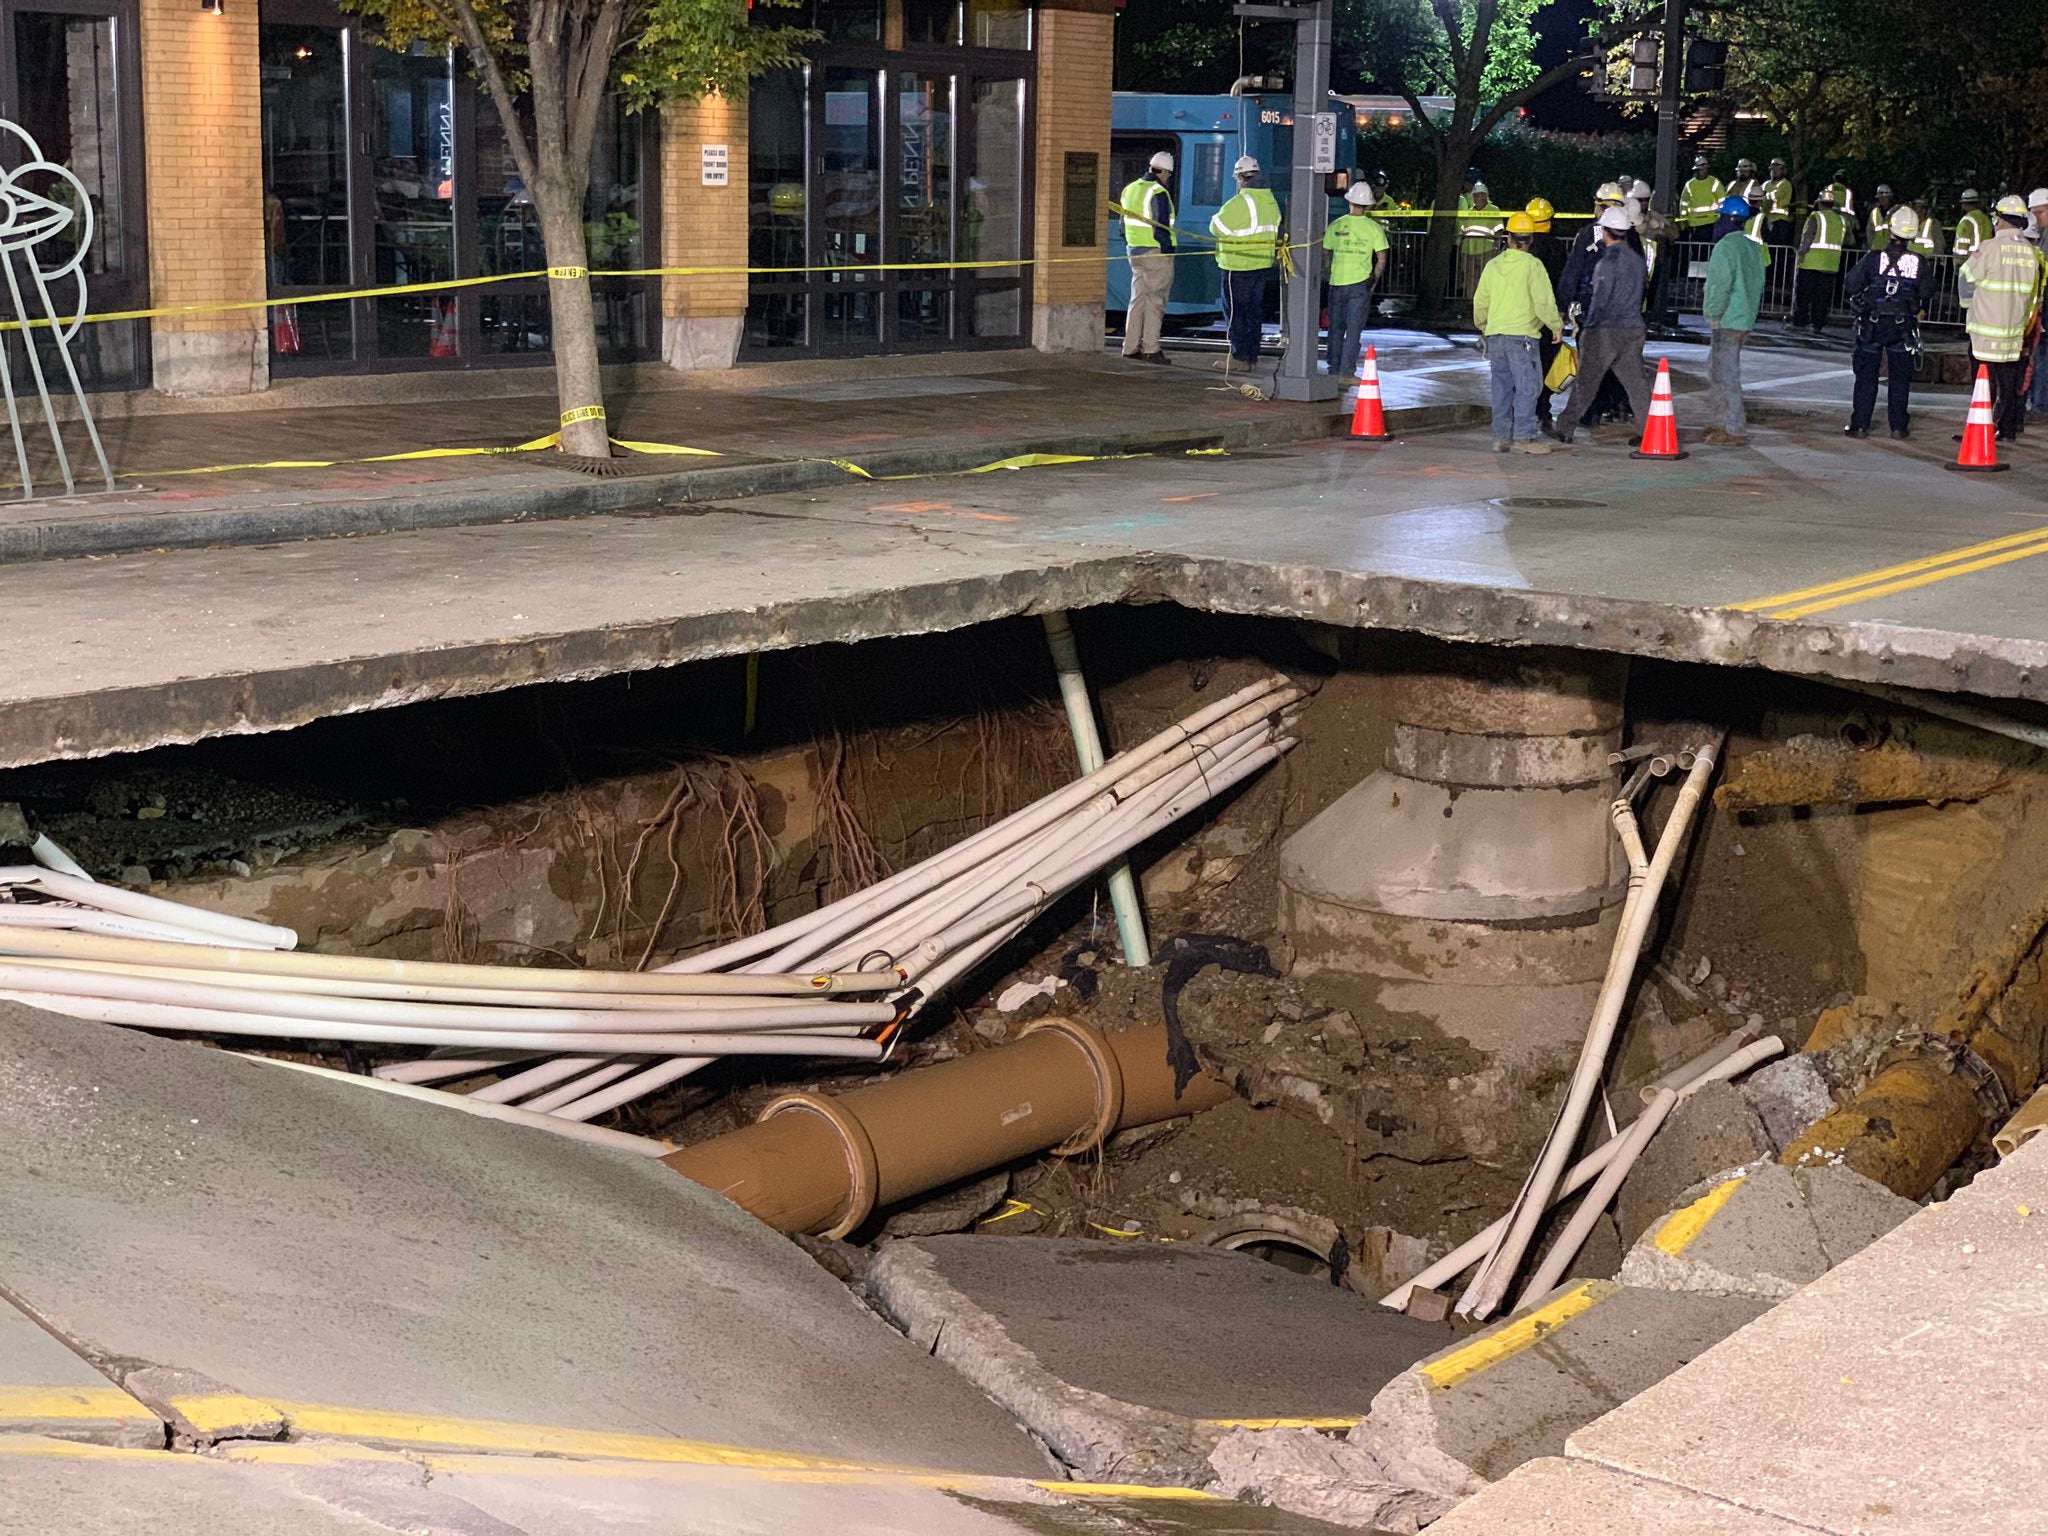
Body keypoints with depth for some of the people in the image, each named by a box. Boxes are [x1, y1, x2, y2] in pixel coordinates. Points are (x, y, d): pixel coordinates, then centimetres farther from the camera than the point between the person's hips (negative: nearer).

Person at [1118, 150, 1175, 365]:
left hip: (1135, 251, 8)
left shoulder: (1130, 189, 12)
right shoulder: (1158, 193, -13)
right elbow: (1161, 226, -17)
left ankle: (1131, 347, 12)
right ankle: (1151, 349, -4)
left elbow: (1124, 222, 16)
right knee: (1155, 301, -3)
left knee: (1138, 299, 13)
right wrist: (1168, 251, -13)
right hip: (1156, 253, -8)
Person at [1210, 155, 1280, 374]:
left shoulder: (1240, 202, -18)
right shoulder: (1271, 200, 8)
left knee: (1234, 310, -1)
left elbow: (1218, 227, -14)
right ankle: (1252, 356, 16)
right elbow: (1276, 231, 14)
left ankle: (1239, 356, -2)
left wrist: (1216, 217, 6)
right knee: (1254, 310, 13)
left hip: (1239, 266, -8)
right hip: (1263, 264, 8)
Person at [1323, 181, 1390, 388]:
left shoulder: (1335, 226, 1)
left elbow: (1326, 254, 7)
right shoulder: (1374, 228, -4)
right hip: (1360, 284, -2)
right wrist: (1375, 280, 7)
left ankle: (1333, 369, 17)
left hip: (1337, 283, 2)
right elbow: (1381, 259, -5)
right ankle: (1347, 371, -2)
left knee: (1336, 328, 13)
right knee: (1353, 329, 1)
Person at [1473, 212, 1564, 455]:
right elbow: (1543, 301, -10)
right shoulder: (1532, 265, -7)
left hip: (1495, 334, 6)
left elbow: (1480, 301, 16)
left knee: (1502, 386, 11)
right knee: (1528, 385, -4)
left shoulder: (1493, 265, 9)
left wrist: (1483, 325, 34)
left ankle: (1501, 436, 11)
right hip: (1522, 334, -6)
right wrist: (1556, 326, 4)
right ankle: (1524, 435, -9)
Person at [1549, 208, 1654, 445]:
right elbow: (1639, 294, 14)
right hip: (1633, 328, 6)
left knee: (1586, 381, 3)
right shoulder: (1636, 259, 8)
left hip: (1606, 330, -6)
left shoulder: (1607, 262, -14)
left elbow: (1600, 300, -14)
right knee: (1636, 380, 6)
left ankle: (1565, 428, 11)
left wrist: (1587, 326, -6)